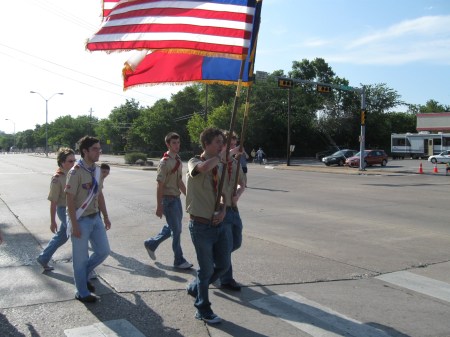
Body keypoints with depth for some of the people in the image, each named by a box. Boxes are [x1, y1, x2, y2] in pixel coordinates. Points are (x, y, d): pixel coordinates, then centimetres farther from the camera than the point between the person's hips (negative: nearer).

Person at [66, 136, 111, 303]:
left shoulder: (97, 170, 6)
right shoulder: (76, 172, -18)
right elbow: (70, 200, -18)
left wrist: (105, 217, 14)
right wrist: (74, 225, -19)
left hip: (95, 218, 7)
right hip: (81, 220, -7)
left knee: (103, 251, 13)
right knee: (81, 258, 5)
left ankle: (83, 275, 36)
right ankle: (82, 293, 21)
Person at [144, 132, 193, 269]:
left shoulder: (178, 160, 8)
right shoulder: (165, 162, -17)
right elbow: (159, 185, -17)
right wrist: (159, 206, -17)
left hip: (176, 198, 8)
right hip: (168, 199, -8)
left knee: (172, 227, 18)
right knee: (176, 230, 0)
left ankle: (151, 243, 38)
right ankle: (179, 260, 14)